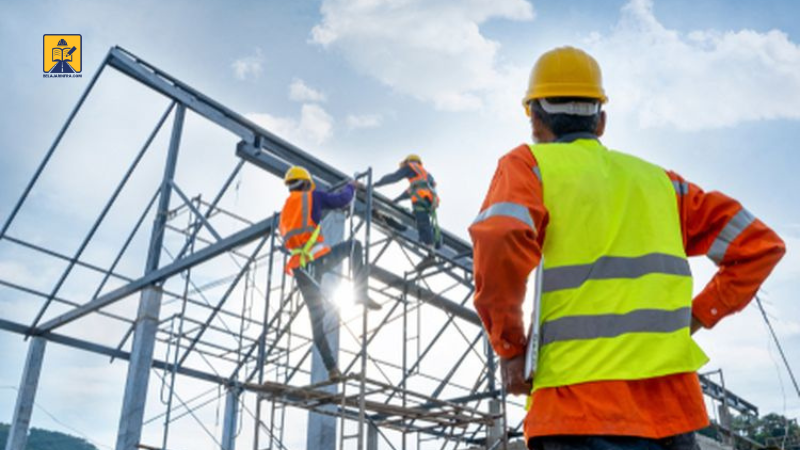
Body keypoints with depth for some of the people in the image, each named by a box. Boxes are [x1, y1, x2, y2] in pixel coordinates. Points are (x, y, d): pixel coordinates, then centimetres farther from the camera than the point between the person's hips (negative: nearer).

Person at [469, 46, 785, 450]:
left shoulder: (530, 164, 4)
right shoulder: (655, 178, 18)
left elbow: (500, 241, -18)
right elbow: (760, 244, 18)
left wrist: (509, 347, -6)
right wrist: (693, 319, 15)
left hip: (582, 408, -5)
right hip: (673, 405, 5)